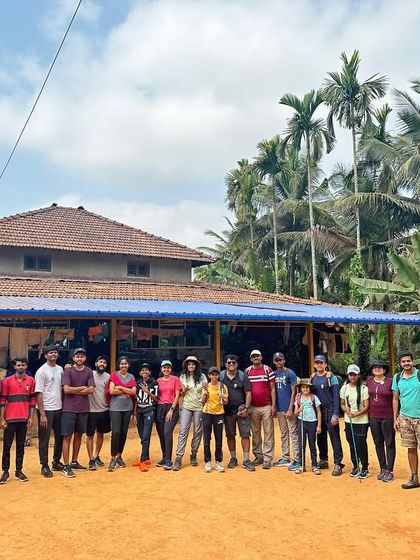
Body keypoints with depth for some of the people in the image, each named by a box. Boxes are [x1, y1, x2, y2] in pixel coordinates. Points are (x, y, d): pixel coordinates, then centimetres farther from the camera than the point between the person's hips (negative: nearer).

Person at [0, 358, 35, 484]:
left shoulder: (31, 381, 4)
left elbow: (32, 400, 6)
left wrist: (31, 417, 1)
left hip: (24, 419, 1)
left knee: (20, 445, 8)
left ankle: (19, 471, 15)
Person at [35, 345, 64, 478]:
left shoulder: (60, 369, 9)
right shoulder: (41, 371, -9)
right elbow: (39, 393, -13)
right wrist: (42, 414, -16)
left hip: (59, 408, 6)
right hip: (46, 409, -6)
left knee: (60, 437, 13)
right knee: (44, 439, 3)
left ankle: (56, 462, 27)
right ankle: (44, 466, 14)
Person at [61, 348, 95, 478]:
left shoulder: (89, 372, 5)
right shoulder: (68, 371, -4)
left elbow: (91, 390, -5)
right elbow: (66, 389, -15)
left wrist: (74, 391, -10)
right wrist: (82, 387, -7)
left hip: (83, 409, 4)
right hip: (69, 409, -4)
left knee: (78, 435, 13)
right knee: (67, 436, -2)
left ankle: (74, 462, 25)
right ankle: (66, 466, 2)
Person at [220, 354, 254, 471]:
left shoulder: (243, 376, -1)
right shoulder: (221, 376, 3)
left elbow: (248, 393, -2)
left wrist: (246, 408, -10)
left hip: (241, 411, -1)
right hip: (227, 411, 2)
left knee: (245, 435, -3)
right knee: (230, 436, 10)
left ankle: (246, 460, 4)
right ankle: (233, 458, 23)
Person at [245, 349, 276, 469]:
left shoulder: (268, 370, 0)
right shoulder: (247, 371, 6)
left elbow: (272, 389, 0)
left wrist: (273, 406, -6)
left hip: (267, 406, -2)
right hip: (253, 407, 2)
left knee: (268, 433, -1)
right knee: (255, 433, 8)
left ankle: (267, 458, 2)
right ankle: (258, 456, 17)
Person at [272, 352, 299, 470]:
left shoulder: (290, 373, -4)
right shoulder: (273, 374, 11)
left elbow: (293, 392, -8)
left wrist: (290, 409, -14)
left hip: (289, 409, -6)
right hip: (279, 409, 6)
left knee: (293, 434, -5)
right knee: (283, 434, 13)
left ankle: (296, 459, -2)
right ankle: (285, 458, 21)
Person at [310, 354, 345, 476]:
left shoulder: (331, 377, -6)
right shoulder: (312, 378, 9)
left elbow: (336, 396, -10)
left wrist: (335, 414, -16)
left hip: (330, 410, -5)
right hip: (317, 410, 5)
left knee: (334, 437, -6)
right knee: (320, 436, 12)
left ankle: (338, 464, -2)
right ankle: (323, 461, 25)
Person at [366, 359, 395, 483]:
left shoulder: (390, 381, -6)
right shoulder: (369, 382, 6)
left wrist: (396, 416, -9)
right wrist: (368, 414, 11)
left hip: (388, 417, -4)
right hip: (373, 417, 4)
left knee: (389, 443, 2)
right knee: (378, 443, 11)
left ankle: (389, 471, 11)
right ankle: (383, 469, 22)